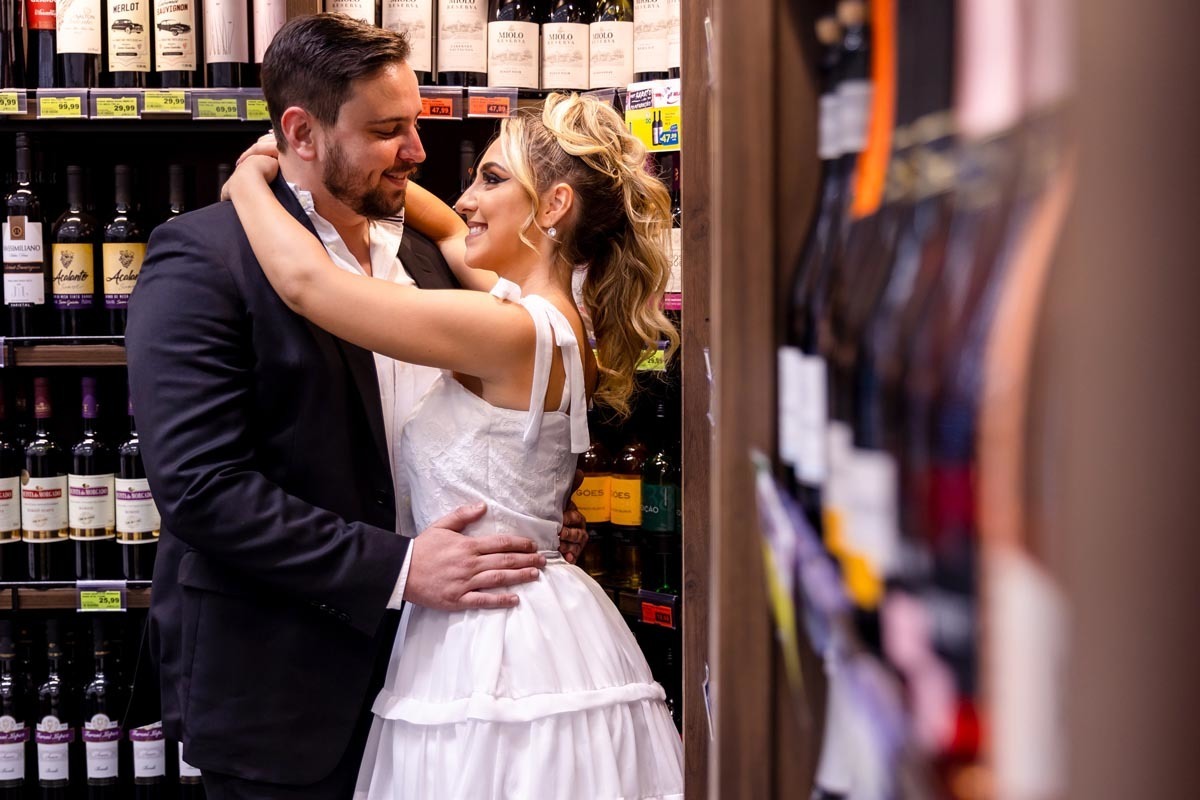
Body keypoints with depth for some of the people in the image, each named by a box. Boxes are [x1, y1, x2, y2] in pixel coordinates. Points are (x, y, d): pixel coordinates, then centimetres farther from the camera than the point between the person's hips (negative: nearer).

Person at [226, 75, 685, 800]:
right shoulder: (549, 321, 8)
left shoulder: (515, 332, -19)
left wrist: (250, 184, -1)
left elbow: (307, 280, -18)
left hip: (497, 651, -9)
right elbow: (450, 232, 27)